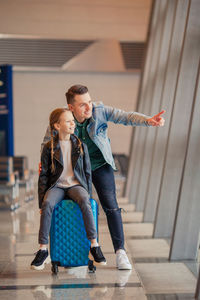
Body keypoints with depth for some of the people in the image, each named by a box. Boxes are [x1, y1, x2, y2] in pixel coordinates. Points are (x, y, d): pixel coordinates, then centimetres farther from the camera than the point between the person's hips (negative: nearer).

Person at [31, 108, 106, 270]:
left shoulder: (80, 146, 7)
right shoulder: (49, 148, 3)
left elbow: (87, 172, 10)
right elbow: (43, 175, 4)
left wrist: (88, 194, 1)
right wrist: (41, 199, -4)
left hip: (76, 185, 0)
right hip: (56, 186, 0)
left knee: (84, 202, -34)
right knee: (48, 204, -33)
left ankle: (94, 246, -30)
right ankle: (43, 250, -26)